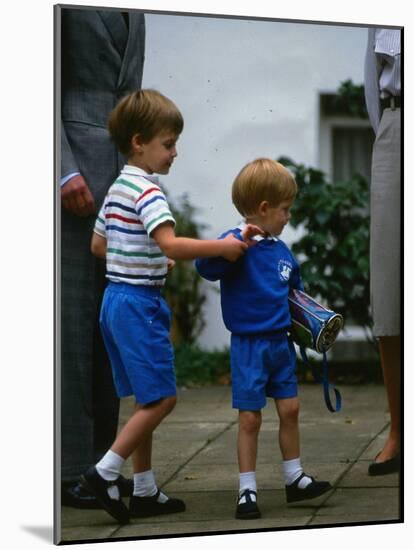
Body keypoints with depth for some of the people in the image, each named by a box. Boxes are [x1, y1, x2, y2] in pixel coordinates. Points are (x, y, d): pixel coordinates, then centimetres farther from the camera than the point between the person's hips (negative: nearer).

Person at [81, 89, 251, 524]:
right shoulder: (147, 190, -16)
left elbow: (98, 245, 22)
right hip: (139, 303, -10)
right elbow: (171, 244, -30)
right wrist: (222, 247, -24)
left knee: (147, 399, 13)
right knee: (162, 398, -5)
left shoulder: (118, 188, 13)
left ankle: (145, 491, 17)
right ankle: (104, 473, -2)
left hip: (117, 298, 10)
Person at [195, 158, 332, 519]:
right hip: (249, 344, -7)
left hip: (281, 341, 7)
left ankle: (295, 479, 25)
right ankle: (247, 490, 9)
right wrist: (237, 242, -41)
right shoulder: (237, 244, -15)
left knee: (290, 409, 12)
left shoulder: (282, 250, 7)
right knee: (250, 418, -1)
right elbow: (207, 267, -33)